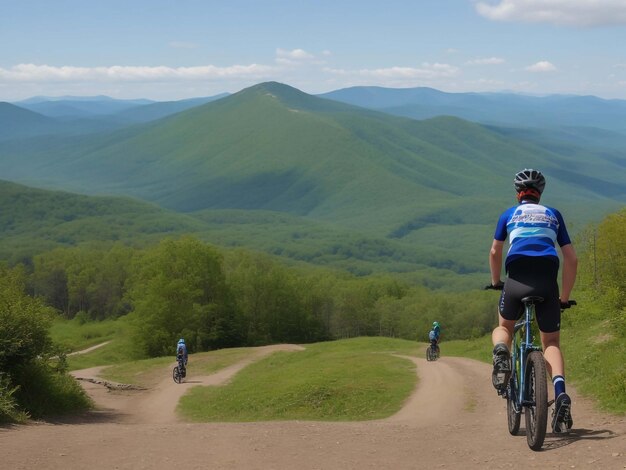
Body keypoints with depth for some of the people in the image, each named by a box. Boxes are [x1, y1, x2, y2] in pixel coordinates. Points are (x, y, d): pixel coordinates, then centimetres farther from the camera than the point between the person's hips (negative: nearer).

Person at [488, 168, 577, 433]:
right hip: (548, 282, 1)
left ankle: (501, 352, -15)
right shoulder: (553, 215, 23)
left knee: (503, 328, 23)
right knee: (551, 342, 10)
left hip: (517, 279, 0)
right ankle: (560, 393, -18)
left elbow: (495, 252, 25)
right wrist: (564, 298, 27)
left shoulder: (509, 214, 21)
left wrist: (495, 282, 42)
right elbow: (571, 259, 20)